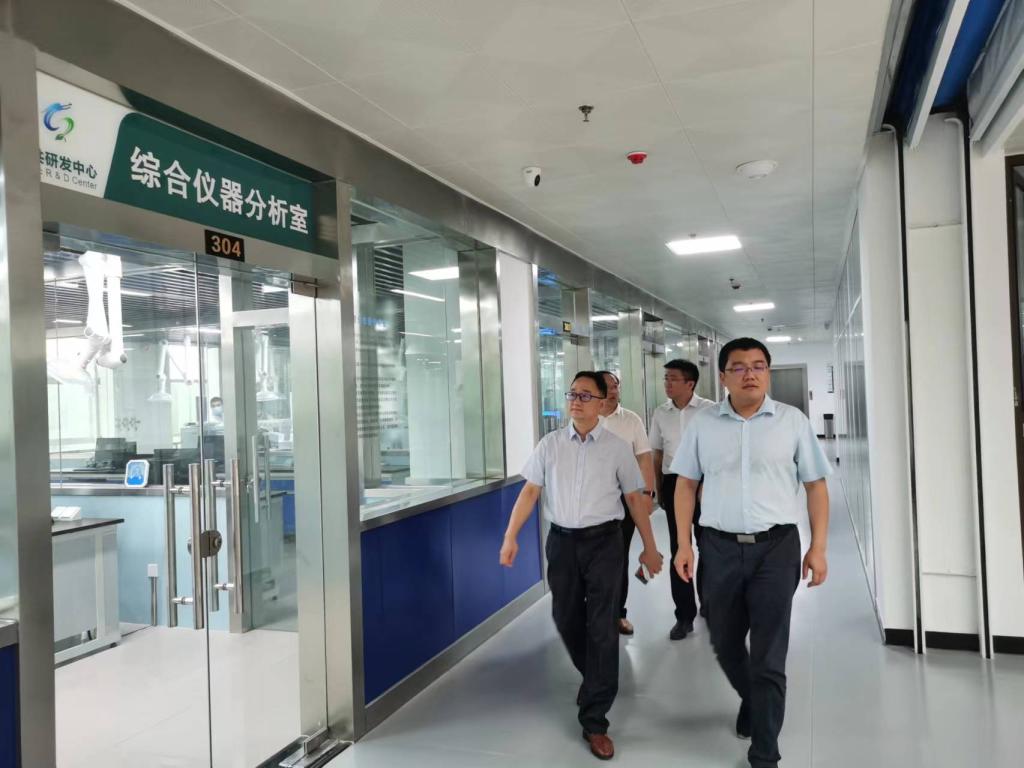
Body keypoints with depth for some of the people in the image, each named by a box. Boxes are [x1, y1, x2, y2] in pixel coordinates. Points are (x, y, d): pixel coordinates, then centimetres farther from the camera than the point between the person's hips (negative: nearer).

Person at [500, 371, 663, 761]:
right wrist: (511, 536, -5)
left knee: (602, 629, -2)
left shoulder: (617, 447, -2)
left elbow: (635, 498, 3)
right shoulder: (549, 445, 2)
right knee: (566, 620, 14)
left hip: (604, 541, -2)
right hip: (562, 540, 3)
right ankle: (594, 681, 43)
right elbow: (530, 491, 2)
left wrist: (649, 547, 5)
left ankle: (594, 720, 8)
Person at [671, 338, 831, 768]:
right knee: (724, 643, 17)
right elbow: (686, 484, 7)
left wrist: (818, 548, -2)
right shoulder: (704, 424, 2)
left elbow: (816, 486, 3)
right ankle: (753, 701, 48)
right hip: (720, 547, 2)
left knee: (769, 655, 3)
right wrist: (684, 544, 1)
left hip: (777, 547, -2)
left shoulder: (793, 421, -2)